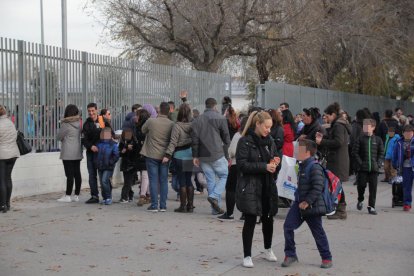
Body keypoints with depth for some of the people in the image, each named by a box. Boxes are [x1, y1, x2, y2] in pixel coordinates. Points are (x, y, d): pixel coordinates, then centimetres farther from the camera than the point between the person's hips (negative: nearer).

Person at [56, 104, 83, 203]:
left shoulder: (66, 124, -12)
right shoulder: (79, 123, 5)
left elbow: (59, 137, -4)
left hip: (68, 153, -6)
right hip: (77, 152, 6)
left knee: (69, 174, -5)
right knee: (77, 173, 8)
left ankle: (68, 196, -3)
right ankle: (76, 195, 12)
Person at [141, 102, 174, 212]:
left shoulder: (151, 121, -12)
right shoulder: (171, 124, -5)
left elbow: (143, 130, 7)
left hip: (152, 155, -2)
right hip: (164, 156, 2)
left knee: (153, 180, 2)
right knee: (164, 180, 9)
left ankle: (154, 205, 2)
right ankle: (163, 206, 10)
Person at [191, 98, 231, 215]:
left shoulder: (197, 120, 9)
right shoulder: (220, 118, -3)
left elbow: (194, 139, 5)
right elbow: (226, 138, -2)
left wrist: (195, 156, 6)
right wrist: (227, 156, 4)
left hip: (203, 156, 5)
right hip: (217, 155, -5)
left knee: (210, 180, 10)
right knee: (224, 176, 8)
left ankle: (215, 208, 10)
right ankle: (214, 196, -14)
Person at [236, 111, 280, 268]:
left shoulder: (269, 140, 8)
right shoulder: (245, 141, -11)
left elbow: (274, 157, 20)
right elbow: (242, 164, -17)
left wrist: (275, 162, -4)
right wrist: (264, 167, -22)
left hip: (268, 186, 6)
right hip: (250, 187, -6)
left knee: (268, 218, 15)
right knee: (250, 221, -3)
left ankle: (268, 249, 35)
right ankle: (247, 255, 8)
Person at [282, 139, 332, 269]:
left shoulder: (315, 168, -19)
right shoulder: (302, 166, 10)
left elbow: (317, 188, -24)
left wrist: (307, 202, -24)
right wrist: (298, 198, 14)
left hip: (312, 207, -8)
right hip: (299, 204, 8)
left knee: (318, 232, 4)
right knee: (288, 226, -1)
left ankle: (326, 258, 19)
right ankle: (290, 255, 9)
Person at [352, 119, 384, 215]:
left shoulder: (378, 140, 7)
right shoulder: (360, 139, 1)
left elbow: (381, 153, 10)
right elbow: (355, 152, -1)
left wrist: (378, 164, -2)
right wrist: (360, 163, -9)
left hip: (374, 168, 1)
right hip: (362, 168, -1)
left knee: (373, 187, 1)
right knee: (361, 185, -3)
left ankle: (371, 206, 8)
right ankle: (360, 200, 25)